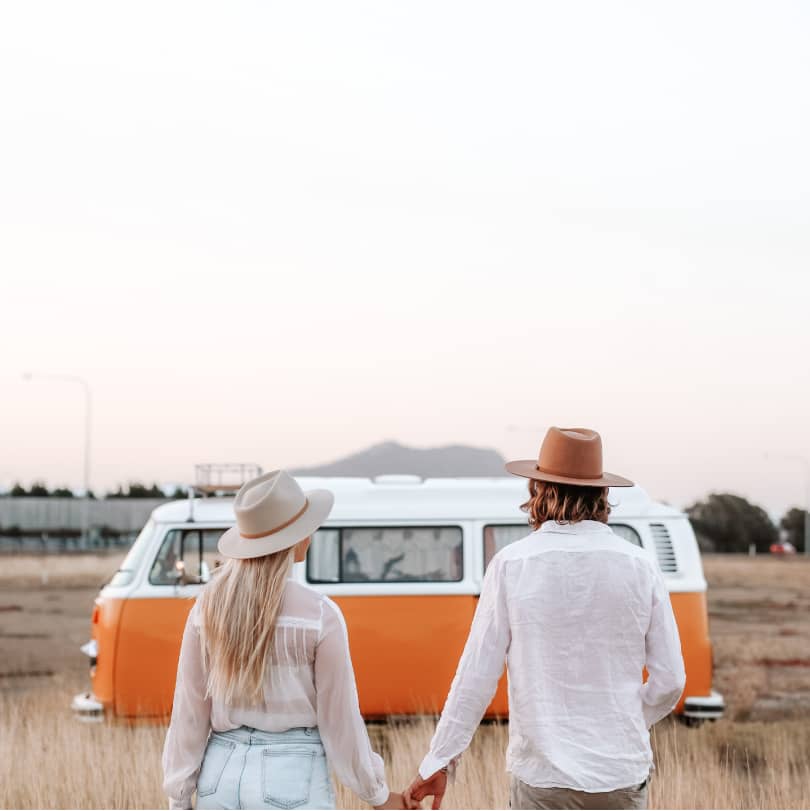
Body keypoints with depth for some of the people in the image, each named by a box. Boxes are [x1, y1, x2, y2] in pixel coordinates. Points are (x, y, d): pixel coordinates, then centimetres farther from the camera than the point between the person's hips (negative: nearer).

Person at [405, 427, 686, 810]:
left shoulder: (511, 565, -5)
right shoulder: (640, 566, 0)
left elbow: (476, 678, -5)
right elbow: (669, 681, 3)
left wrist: (437, 763, 4)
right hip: (622, 778, 2)